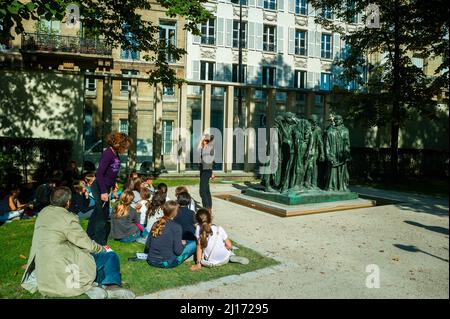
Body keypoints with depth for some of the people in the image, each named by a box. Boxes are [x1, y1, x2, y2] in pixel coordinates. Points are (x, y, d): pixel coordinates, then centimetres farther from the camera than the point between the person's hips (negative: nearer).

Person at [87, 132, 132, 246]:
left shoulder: (116, 154, 4)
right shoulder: (108, 154, -21)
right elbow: (99, 173, -25)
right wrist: (103, 192, -26)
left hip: (106, 187, 9)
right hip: (100, 187, -9)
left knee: (97, 212, 21)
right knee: (103, 214, -3)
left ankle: (90, 236, 38)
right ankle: (100, 243, 9)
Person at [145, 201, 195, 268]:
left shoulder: (156, 224, 2)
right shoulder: (176, 227, -13)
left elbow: (147, 246, 7)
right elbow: (178, 251, -15)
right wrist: (182, 244, 7)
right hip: (166, 263, -5)